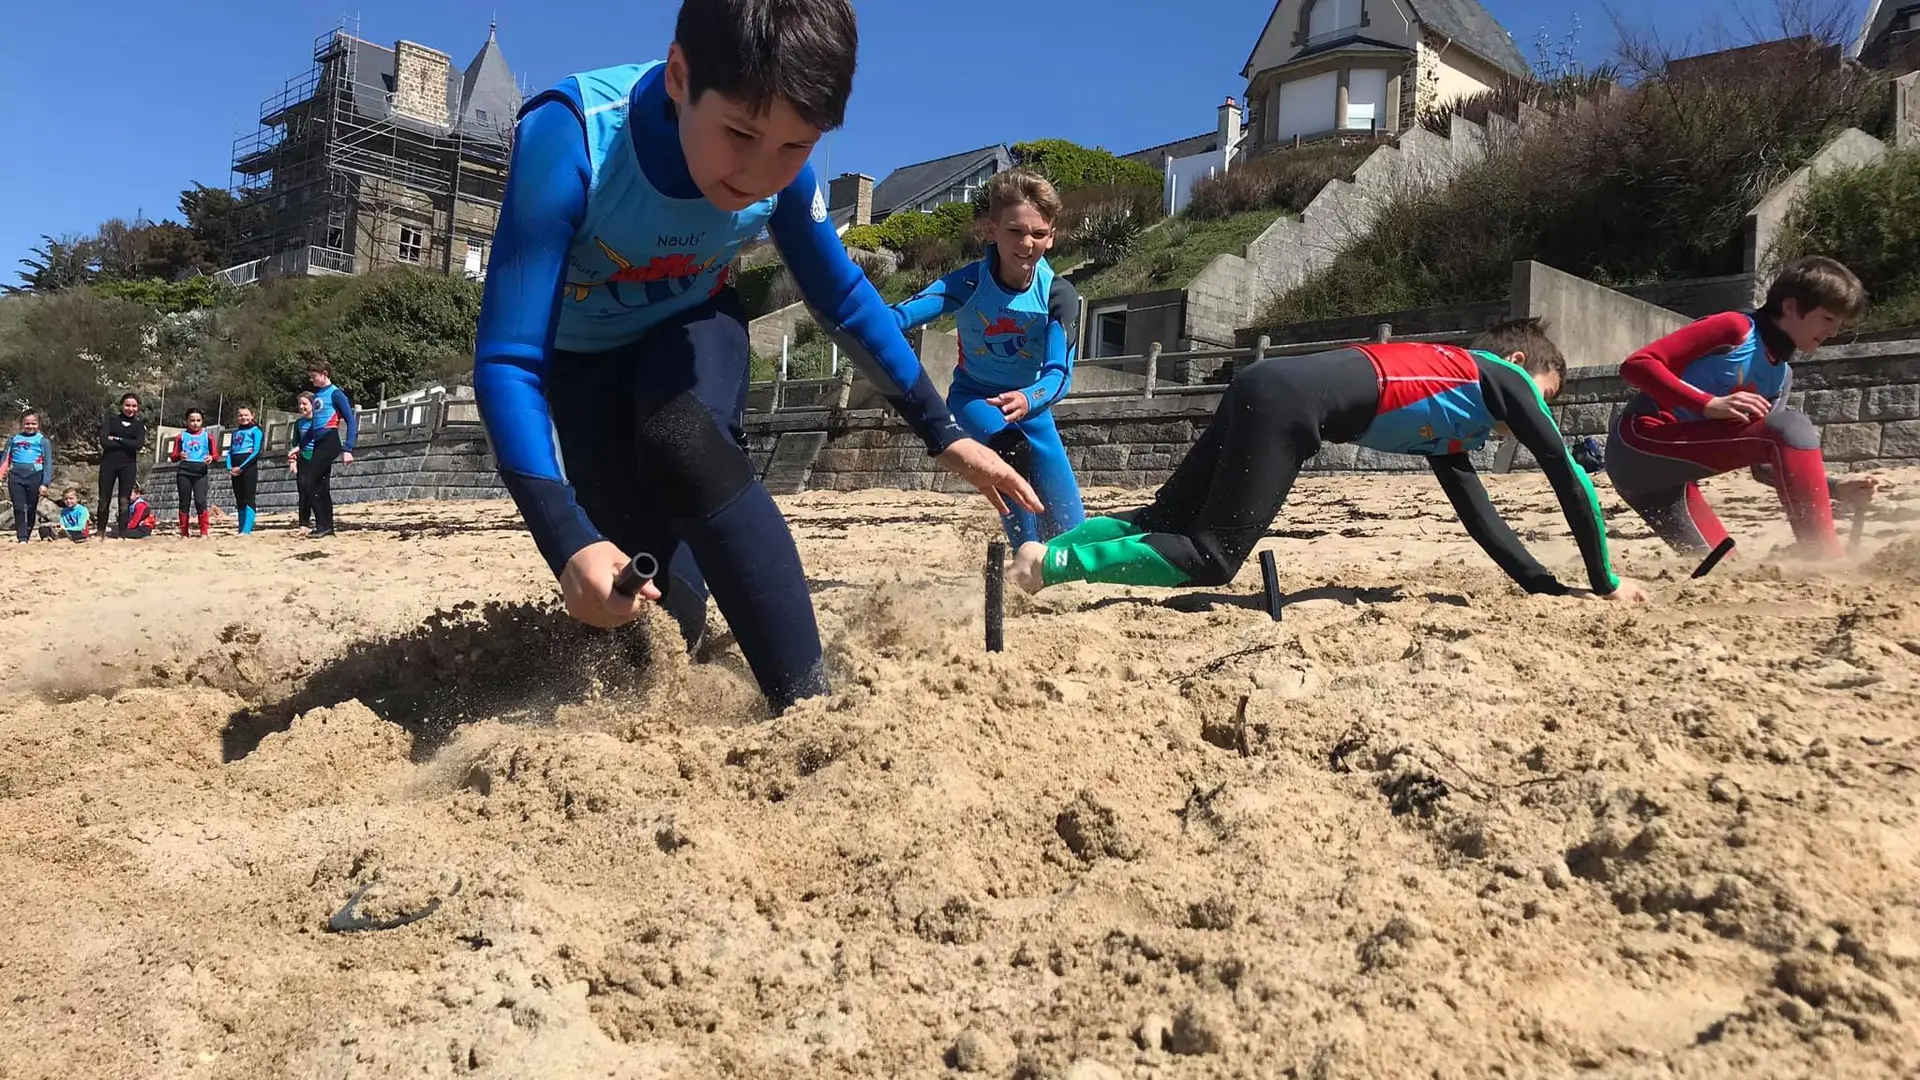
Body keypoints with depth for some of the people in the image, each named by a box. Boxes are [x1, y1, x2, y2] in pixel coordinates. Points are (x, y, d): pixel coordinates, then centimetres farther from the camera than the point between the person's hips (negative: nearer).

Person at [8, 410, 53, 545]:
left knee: (31, 509, 5)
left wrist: (45, 483, -7)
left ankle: (27, 536, 16)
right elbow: (6, 460, 14)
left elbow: (48, 463, 1)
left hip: (34, 476, -2)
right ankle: (21, 538, -6)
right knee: (19, 508, -5)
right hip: (16, 477, 2)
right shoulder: (13, 440, 14)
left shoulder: (43, 441, 6)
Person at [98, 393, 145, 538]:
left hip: (128, 466, 0)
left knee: (124, 502, 0)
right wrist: (127, 444, -11)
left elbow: (139, 444, -8)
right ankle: (101, 532, 15)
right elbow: (104, 441, -9)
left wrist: (117, 439, -10)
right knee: (104, 500, 3)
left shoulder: (139, 425, 9)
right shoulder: (110, 421, 5)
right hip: (108, 464, 0)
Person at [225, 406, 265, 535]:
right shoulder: (235, 432, 20)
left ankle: (246, 531, -19)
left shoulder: (255, 430, 2)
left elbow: (256, 452, -8)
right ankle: (241, 530, 8)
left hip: (249, 467, -7)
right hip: (235, 470, 7)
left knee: (248, 500, -12)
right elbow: (230, 451, 18)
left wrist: (241, 467, -12)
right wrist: (229, 468, 0)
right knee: (239, 501, 6)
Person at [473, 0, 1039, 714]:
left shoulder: (779, 167, -26)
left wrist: (942, 433, -5)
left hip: (691, 327, 1)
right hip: (583, 354, 0)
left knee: (685, 447, -32)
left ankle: (807, 702, -29)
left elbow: (843, 300, -8)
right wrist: (568, 541, -52)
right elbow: (507, 359, -39)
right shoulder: (567, 141, -38)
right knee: (642, 568, -12)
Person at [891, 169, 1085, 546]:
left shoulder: (1059, 295, -22)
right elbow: (912, 310, -40)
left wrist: (1028, 399, -54)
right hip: (974, 396, -1)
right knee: (1012, 447, -36)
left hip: (1030, 402, 2)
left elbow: (1059, 372, -31)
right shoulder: (970, 282, -24)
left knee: (1069, 530, 0)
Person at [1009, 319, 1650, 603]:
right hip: (1287, 400, -9)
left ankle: (1044, 548, 1)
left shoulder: (1443, 430, 33)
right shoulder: (1500, 377, 13)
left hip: (1270, 395, 9)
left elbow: (1478, 515, 33)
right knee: (1209, 558, -9)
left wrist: (1546, 587, 30)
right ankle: (1052, 562, -13)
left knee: (1169, 520, 10)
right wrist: (1605, 582, 19)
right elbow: (1571, 480, 12)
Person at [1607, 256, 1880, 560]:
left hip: (1668, 478, 10)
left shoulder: (1781, 376, 19)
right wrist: (1710, 404, -24)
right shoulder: (1735, 328, -6)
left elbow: (1763, 466, 16)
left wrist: (1836, 489, 2)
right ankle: (1827, 564, -25)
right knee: (1790, 426, -21)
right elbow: (1636, 364, -15)